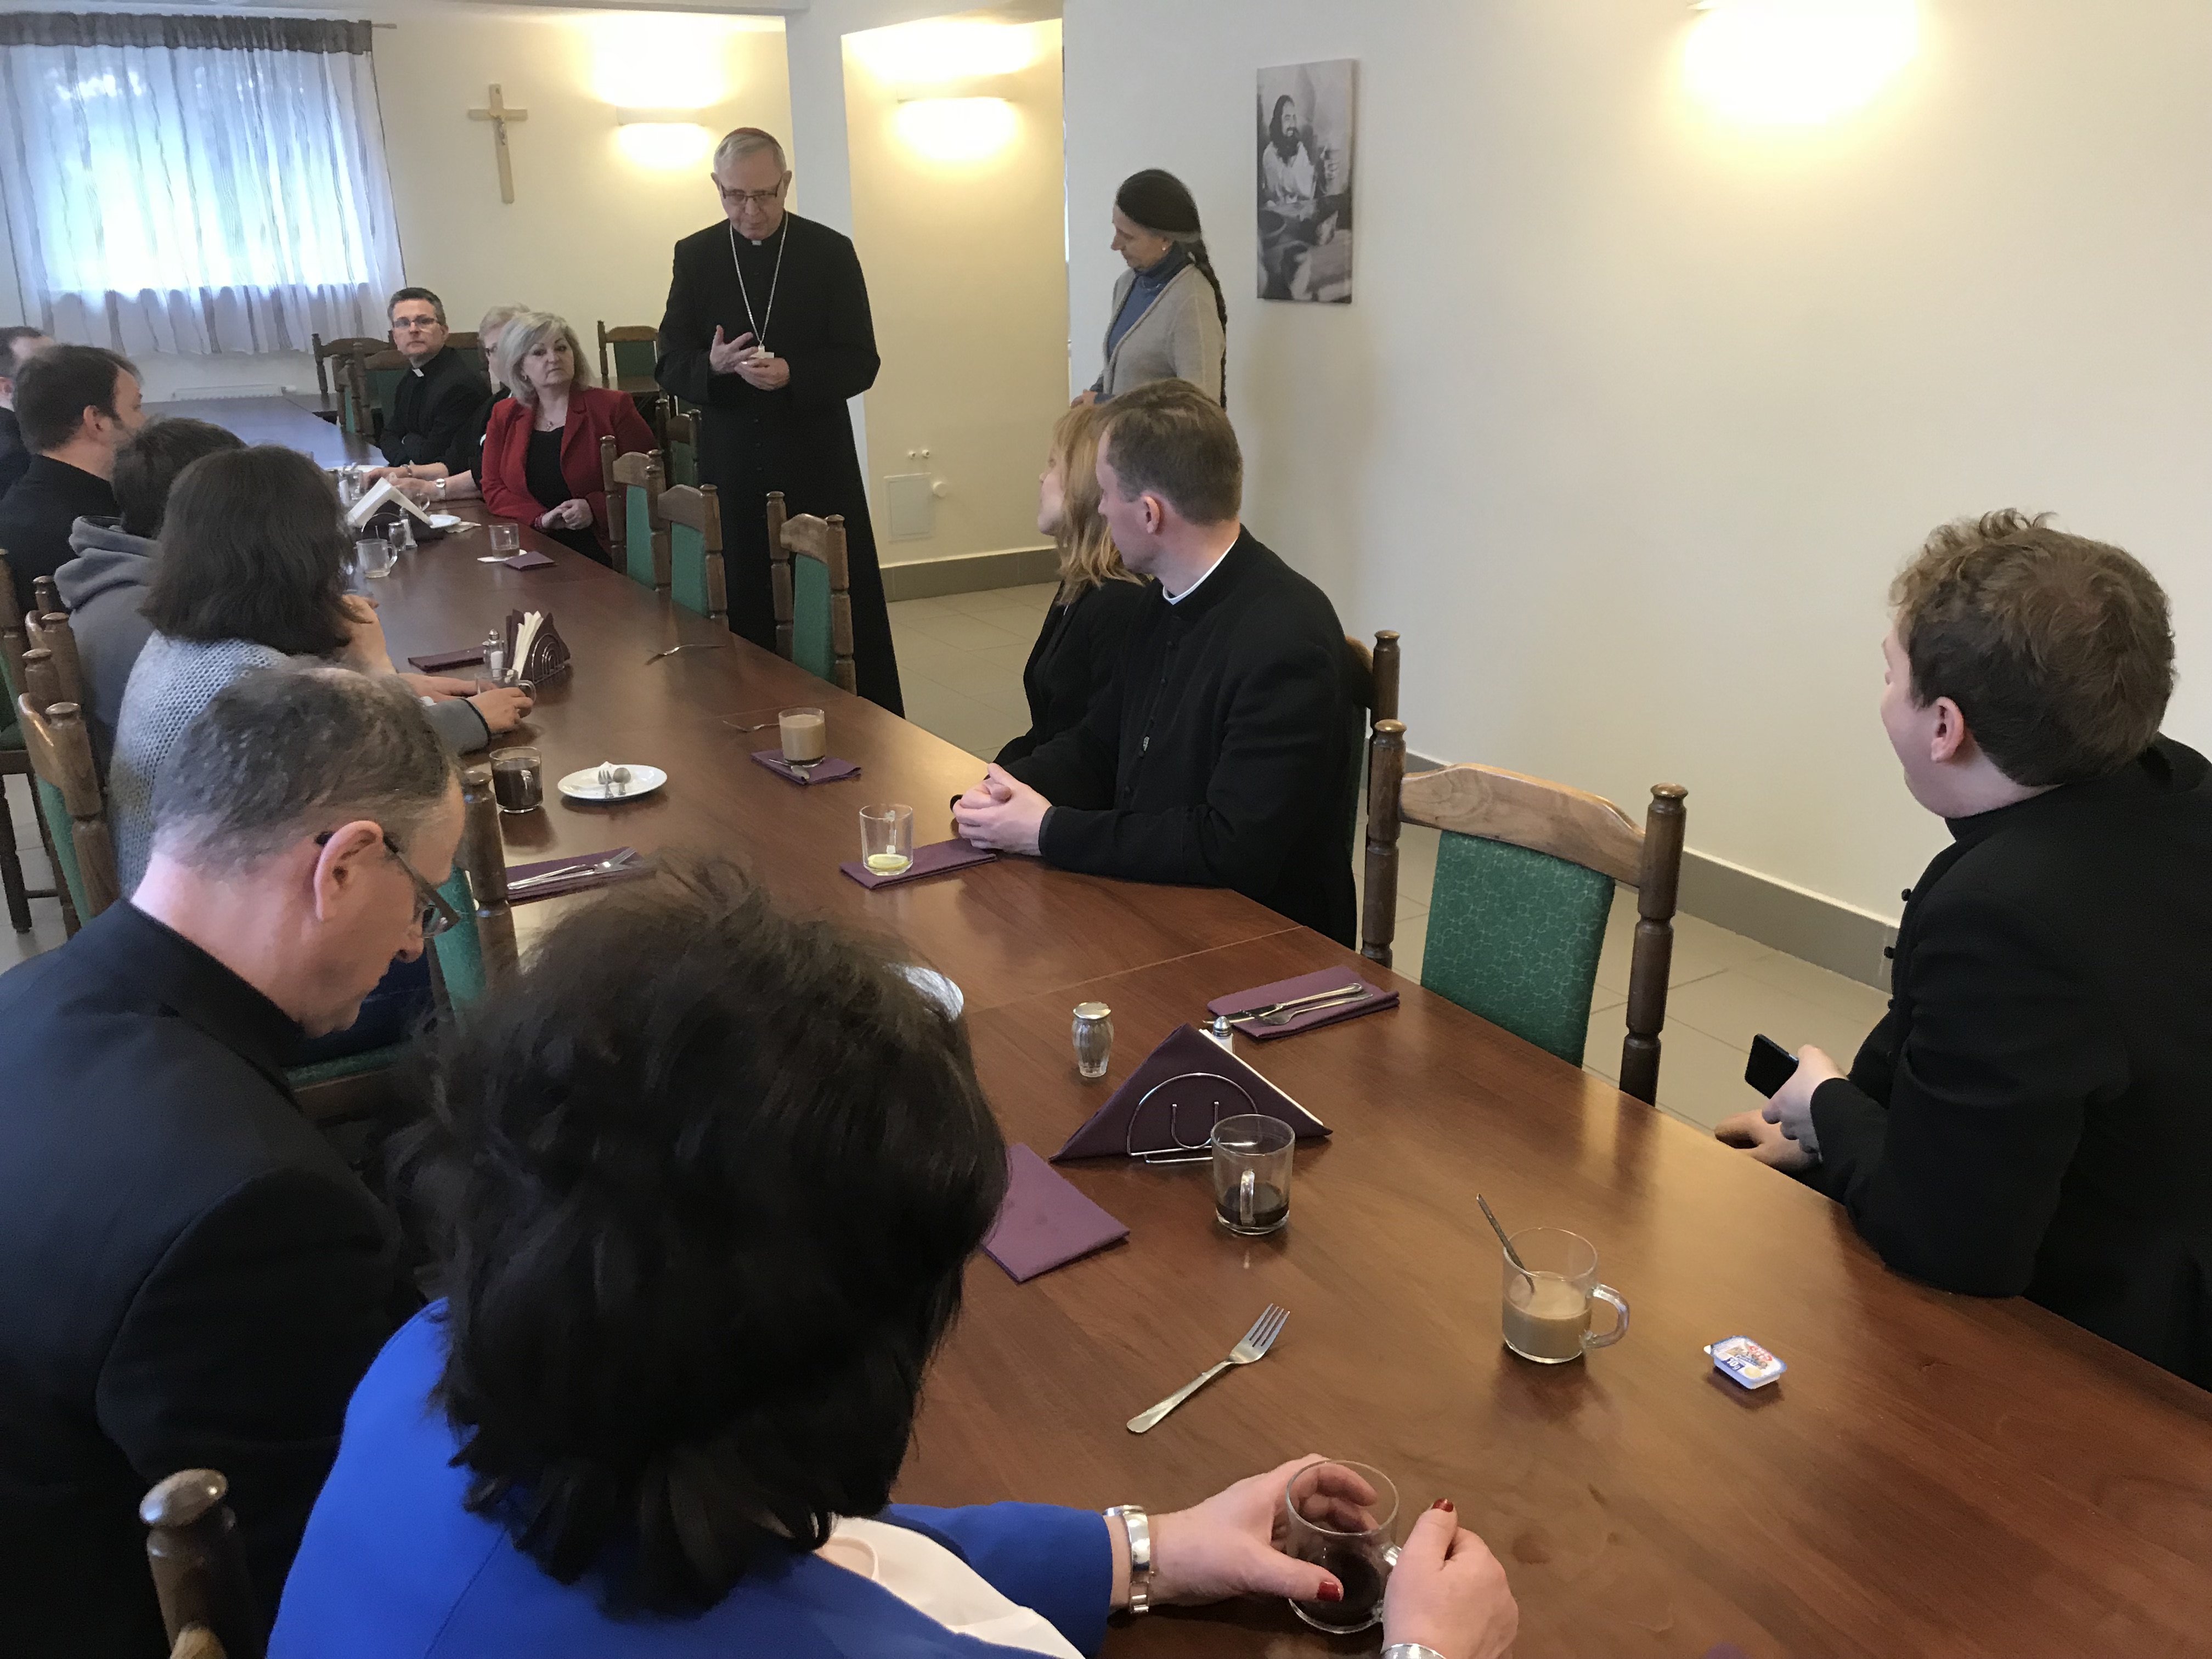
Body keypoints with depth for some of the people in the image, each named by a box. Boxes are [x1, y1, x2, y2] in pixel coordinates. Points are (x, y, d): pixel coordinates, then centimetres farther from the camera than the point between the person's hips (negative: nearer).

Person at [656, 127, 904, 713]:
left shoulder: (831, 252, 0)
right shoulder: (695, 256, 7)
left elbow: (859, 364, -3)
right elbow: (669, 364, 5)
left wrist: (792, 374, -22)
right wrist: (713, 366, -18)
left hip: (816, 467, -2)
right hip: (732, 471, 2)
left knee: (846, 613, 0)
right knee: (744, 616, 7)